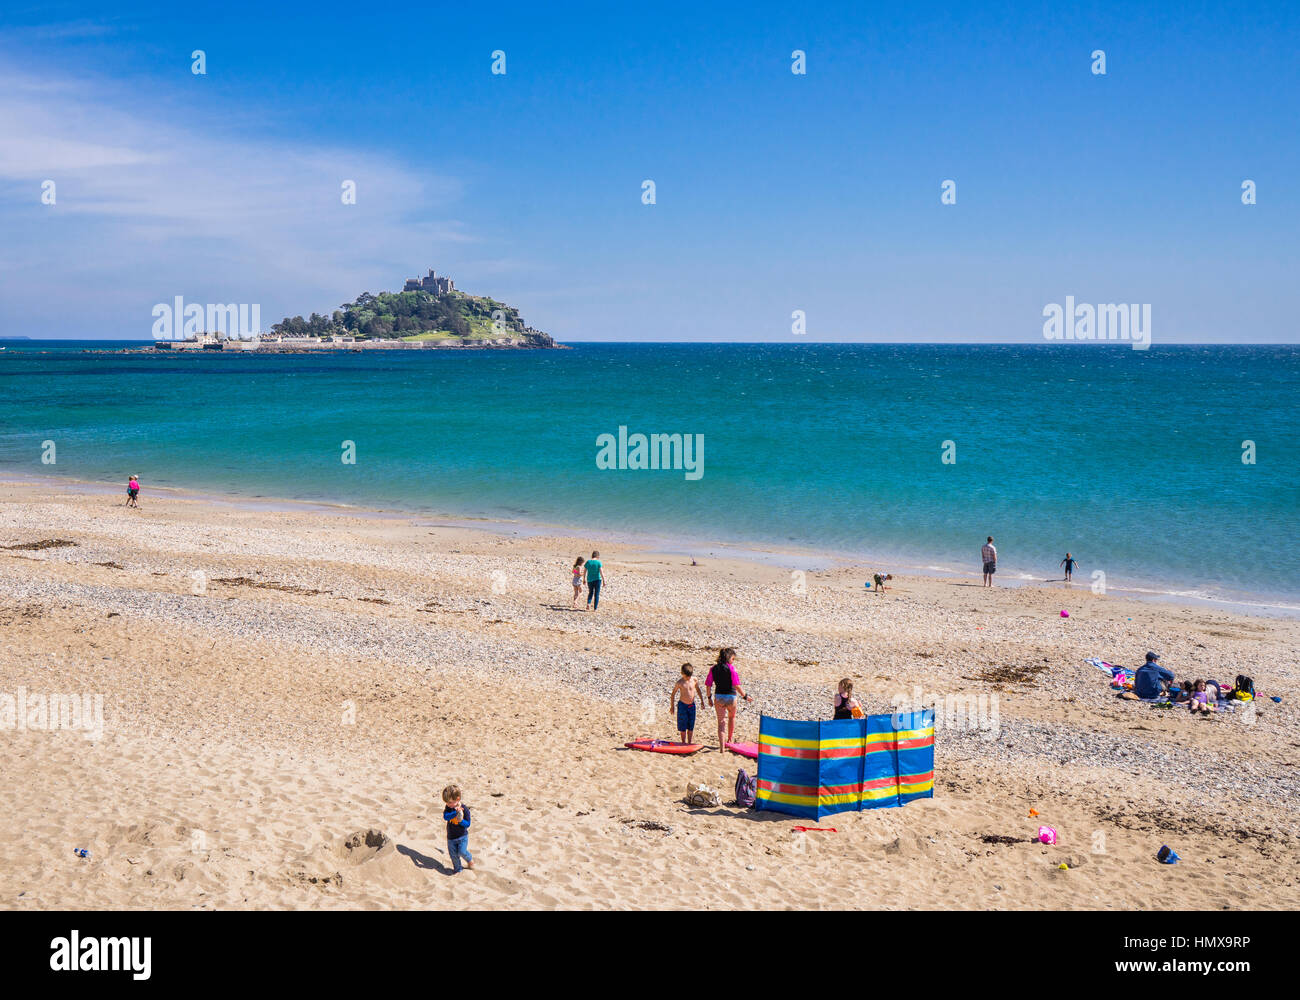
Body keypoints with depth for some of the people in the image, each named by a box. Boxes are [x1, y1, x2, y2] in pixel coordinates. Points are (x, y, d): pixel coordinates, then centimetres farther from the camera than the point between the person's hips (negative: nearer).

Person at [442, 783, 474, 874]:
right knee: (453, 855, 8)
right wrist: (455, 812, -38)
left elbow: (468, 824, -12)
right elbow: (445, 816, -26)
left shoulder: (464, 809, -17)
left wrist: (461, 821, -33)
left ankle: (470, 859, 16)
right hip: (451, 837, 4)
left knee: (462, 852, -15)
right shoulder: (448, 807, -8)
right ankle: (457, 869, 28)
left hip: (462, 836, -4)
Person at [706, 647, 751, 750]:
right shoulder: (731, 668, -13)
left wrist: (709, 698, 14)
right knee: (732, 717, 26)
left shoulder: (714, 668, 1)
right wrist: (745, 696, -8)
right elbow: (736, 685, -17)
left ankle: (722, 746, -3)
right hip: (730, 696, -2)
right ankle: (729, 740, 36)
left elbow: (708, 685, 2)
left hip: (718, 697, 2)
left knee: (721, 722, 6)